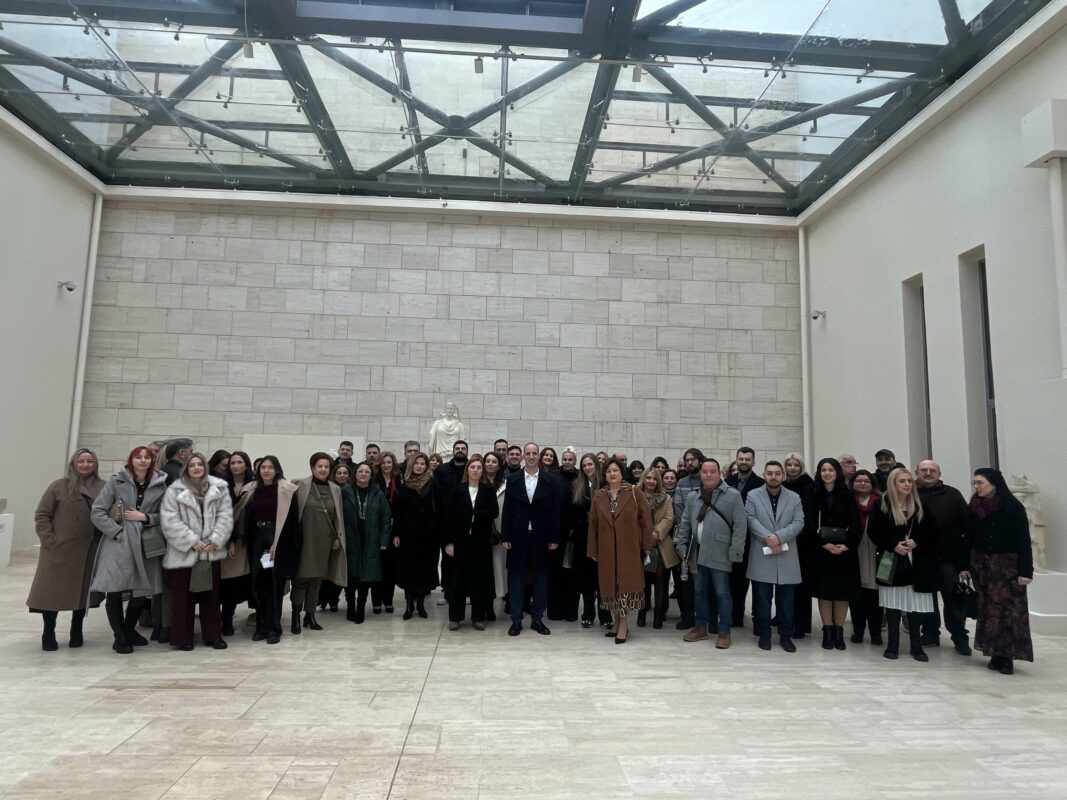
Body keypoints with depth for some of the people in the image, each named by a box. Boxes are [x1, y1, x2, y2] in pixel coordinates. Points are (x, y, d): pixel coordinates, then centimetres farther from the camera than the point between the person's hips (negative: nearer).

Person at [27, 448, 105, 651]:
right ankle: (48, 634, 20)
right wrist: (49, 541, -9)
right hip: (59, 550, -1)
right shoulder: (59, 486, -2)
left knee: (82, 591, 9)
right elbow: (41, 515, -1)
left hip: (89, 551, 2)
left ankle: (76, 632, 23)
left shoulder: (103, 488, 2)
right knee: (53, 591, 6)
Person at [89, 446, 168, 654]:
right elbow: (97, 511, -2)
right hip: (119, 543, -2)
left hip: (146, 545, 2)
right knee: (114, 591, 0)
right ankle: (120, 637, 17)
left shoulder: (160, 484, 3)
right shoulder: (116, 481, -1)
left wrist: (145, 517, -9)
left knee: (142, 592, 8)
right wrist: (116, 531, -9)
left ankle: (129, 630, 33)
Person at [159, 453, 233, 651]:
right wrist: (192, 541, -15)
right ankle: (182, 638, 17)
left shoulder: (219, 488, 3)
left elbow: (225, 516, 0)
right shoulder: (175, 491, -4)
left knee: (211, 595, 10)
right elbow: (170, 521, -10)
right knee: (183, 596, 4)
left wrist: (215, 540, -11)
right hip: (183, 552, -2)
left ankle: (213, 635, 20)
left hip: (211, 551, 2)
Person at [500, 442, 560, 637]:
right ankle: (516, 620, 14)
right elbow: (507, 510, 1)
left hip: (540, 536, 0)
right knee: (516, 576, 5)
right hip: (518, 536, 0)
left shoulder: (550, 481, 0)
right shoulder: (512, 480, 2)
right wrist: (505, 537, -4)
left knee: (540, 577, 7)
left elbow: (555, 511, 0)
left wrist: (555, 538, -4)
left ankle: (537, 618, 19)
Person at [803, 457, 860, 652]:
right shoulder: (812, 494, 1)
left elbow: (855, 524, 0)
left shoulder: (847, 495, 4)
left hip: (845, 550, 1)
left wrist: (847, 545, -13)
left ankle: (839, 632, 14)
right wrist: (824, 544, -15)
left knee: (843, 592, 4)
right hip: (821, 550, -1)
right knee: (824, 591, 2)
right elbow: (809, 523, -5)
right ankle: (827, 632, 10)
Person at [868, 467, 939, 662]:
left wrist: (916, 542, -11)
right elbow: (873, 531, -5)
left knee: (915, 604, 4)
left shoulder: (920, 506, 6)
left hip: (916, 563, 2)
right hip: (891, 562, -2)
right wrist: (894, 545, -16)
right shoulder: (882, 505, -2)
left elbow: (931, 531, 5)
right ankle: (892, 645, 13)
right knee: (892, 605, 4)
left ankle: (916, 646, 15)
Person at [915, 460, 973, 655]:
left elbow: (967, 522, -1)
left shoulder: (952, 494, 2)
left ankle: (960, 637, 15)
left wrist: (966, 550, -8)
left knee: (953, 599, 4)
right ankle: (930, 634, 25)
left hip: (949, 556, -1)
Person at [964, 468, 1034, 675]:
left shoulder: (1013, 507, -8)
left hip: (1007, 565, -4)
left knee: (1009, 610, -6)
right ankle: (996, 654, 12)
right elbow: (969, 538, 7)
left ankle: (1007, 656, 1)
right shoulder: (974, 508, 4)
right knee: (989, 610, 5)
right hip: (982, 565, 4)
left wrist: (1026, 571, -14)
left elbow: (1024, 541, -9)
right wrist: (965, 566, 5)